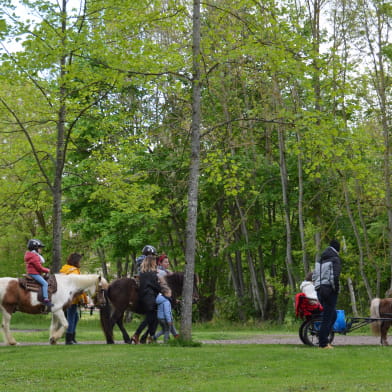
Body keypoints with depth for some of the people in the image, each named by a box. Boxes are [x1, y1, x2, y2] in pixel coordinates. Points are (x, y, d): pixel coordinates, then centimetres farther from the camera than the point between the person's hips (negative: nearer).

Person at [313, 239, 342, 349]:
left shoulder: (320, 260, 16)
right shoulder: (335, 259, -9)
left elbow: (314, 276, 16)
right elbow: (334, 277, -18)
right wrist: (336, 290, -9)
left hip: (319, 290, 8)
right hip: (329, 290, -8)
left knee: (333, 315, 19)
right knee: (327, 317, -4)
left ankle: (324, 340, 14)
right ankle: (323, 343, -3)